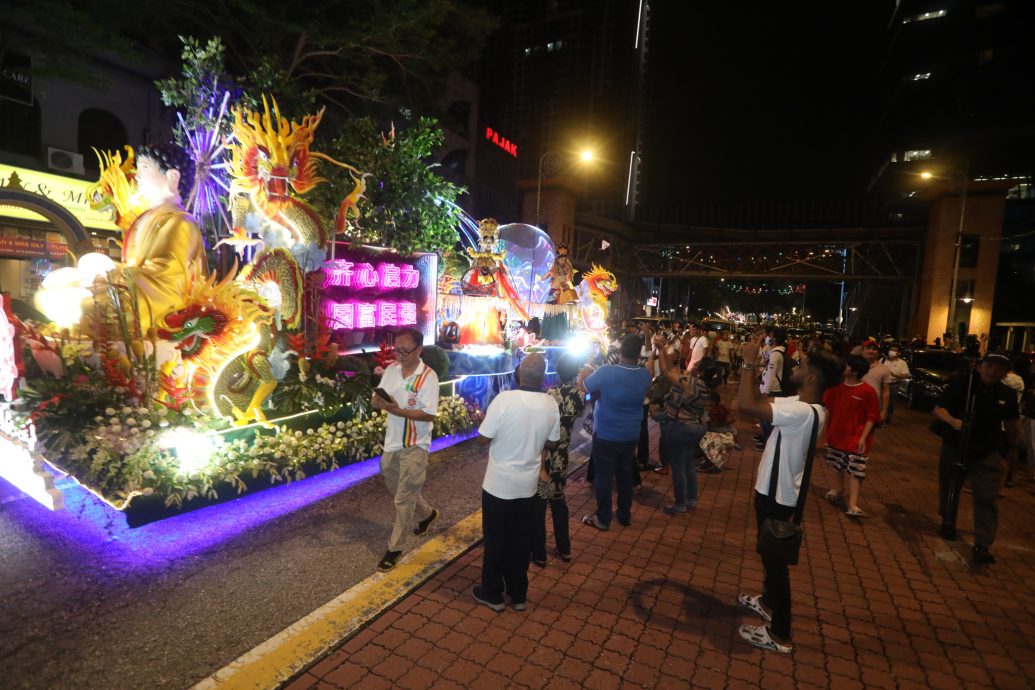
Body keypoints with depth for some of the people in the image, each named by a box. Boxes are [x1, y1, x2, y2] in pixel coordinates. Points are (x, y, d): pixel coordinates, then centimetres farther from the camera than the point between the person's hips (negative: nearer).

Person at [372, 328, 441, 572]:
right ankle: (426, 514, 48)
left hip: (414, 446, -7)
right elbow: (377, 399, 4)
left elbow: (429, 415, -22)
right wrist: (378, 401, -19)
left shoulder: (428, 376, -18)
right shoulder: (391, 369, 1)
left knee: (404, 499, 4)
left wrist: (398, 410, -29)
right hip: (392, 442, 7)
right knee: (397, 491, 23)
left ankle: (395, 547, 22)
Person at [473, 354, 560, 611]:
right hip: (528, 484, 4)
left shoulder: (504, 399, -22)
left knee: (495, 539, 15)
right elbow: (552, 441, 5)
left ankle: (492, 593, 31)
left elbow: (483, 439, -15)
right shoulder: (551, 404, -8)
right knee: (521, 540, 19)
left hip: (499, 484, -4)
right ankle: (518, 595, 34)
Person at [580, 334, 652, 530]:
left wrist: (584, 372, 11)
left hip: (606, 435, -5)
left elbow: (583, 387, -8)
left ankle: (603, 519, 20)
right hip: (631, 435, 5)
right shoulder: (645, 375, -6)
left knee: (603, 476, 8)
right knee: (625, 474, 20)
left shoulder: (606, 372, -23)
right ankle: (625, 514, 33)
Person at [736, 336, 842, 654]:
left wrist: (749, 363, -29)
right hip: (775, 490, 10)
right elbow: (761, 401, 11)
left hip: (776, 495, -10)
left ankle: (780, 634, 22)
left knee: (775, 558, 6)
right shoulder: (808, 406, 1)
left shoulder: (802, 412, -31)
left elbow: (746, 405, -40)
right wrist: (753, 369, 1)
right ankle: (769, 602, 49)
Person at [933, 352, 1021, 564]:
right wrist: (953, 421, -31)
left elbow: (1012, 422, 14)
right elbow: (938, 409, -12)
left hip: (988, 453, 1)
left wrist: (1013, 447, 20)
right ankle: (948, 523, 41)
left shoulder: (1007, 395, -2)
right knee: (949, 489, 16)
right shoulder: (961, 384, -12)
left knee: (986, 498, -6)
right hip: (955, 448, -1)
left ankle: (982, 546, -1)